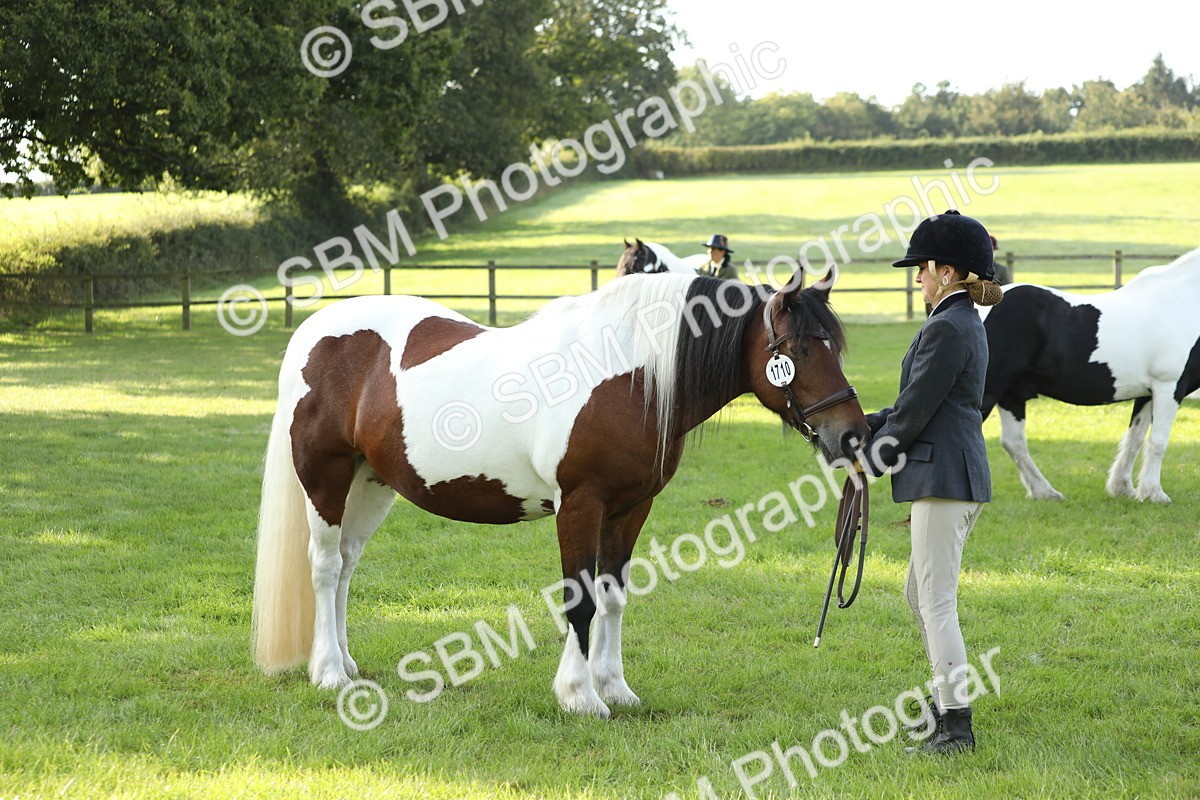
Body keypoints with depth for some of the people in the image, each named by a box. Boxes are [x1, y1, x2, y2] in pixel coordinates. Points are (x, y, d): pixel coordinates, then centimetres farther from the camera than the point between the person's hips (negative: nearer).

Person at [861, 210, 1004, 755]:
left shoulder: (946, 329, -16)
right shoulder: (964, 323, 16)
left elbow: (915, 410, -15)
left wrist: (873, 459, -1)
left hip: (944, 477, -11)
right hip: (955, 476, 11)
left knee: (937, 602, -8)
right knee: (919, 594, 21)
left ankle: (956, 725, -7)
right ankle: (945, 699, 30)